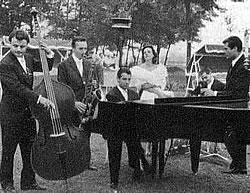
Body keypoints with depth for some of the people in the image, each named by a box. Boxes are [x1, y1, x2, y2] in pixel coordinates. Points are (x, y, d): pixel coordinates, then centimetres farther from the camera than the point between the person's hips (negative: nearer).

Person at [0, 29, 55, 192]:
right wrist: (38, 98, -35)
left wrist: (49, 55, 3)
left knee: (30, 148, 13)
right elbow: (17, 87, -28)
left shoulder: (28, 58, 6)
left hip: (28, 112, 7)